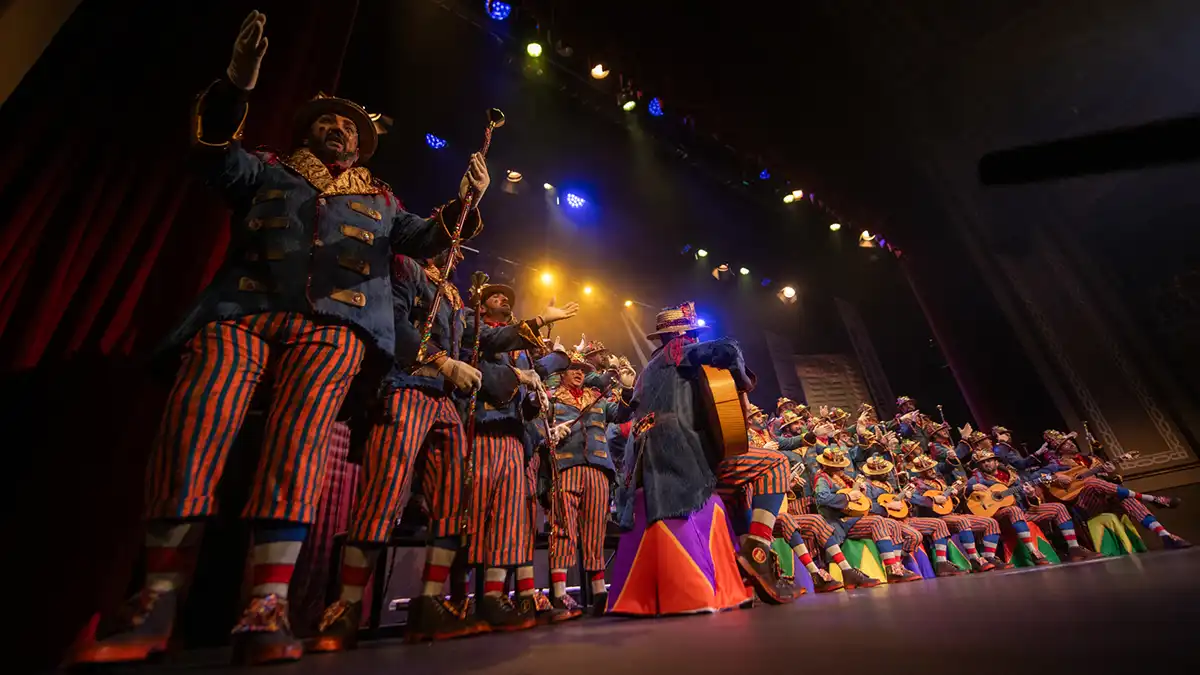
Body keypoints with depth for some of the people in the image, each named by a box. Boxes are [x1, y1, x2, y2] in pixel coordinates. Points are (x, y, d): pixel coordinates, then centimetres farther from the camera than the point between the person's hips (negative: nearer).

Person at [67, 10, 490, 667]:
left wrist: (461, 206, -2)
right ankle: (157, 600, -10)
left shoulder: (379, 199, 30)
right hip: (243, 309, 1)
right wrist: (238, 81, -6)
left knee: (298, 440, -21)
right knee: (191, 431, -19)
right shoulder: (267, 171, 29)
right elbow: (217, 150, 10)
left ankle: (266, 606, -21)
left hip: (334, 323, -1)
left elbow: (423, 238, 17)